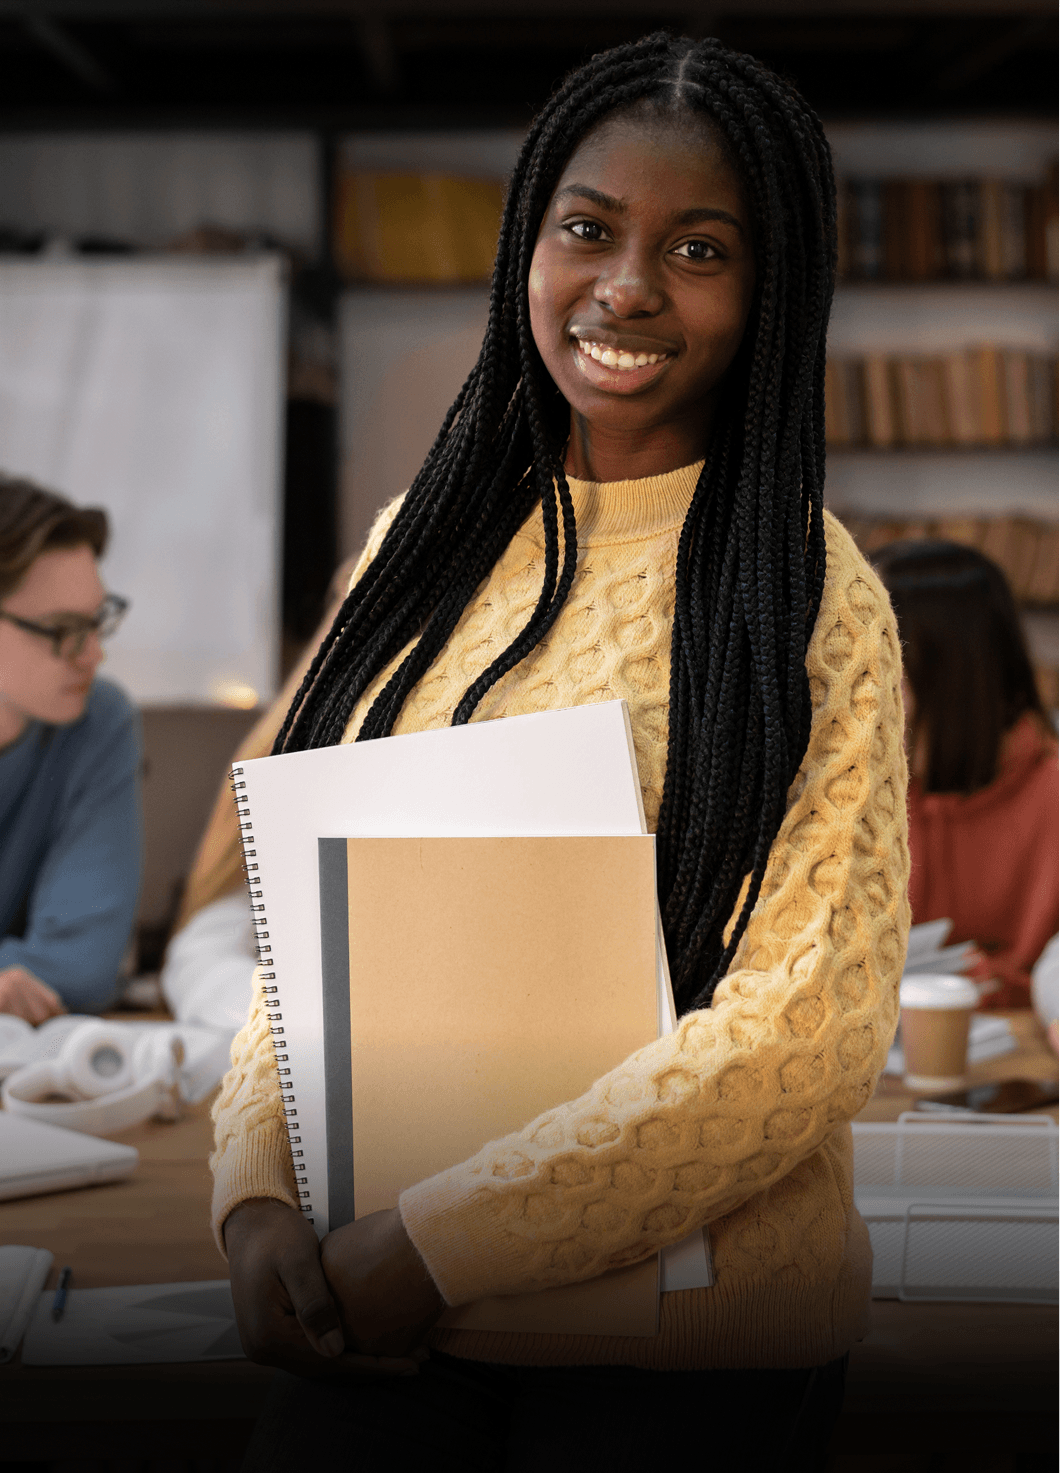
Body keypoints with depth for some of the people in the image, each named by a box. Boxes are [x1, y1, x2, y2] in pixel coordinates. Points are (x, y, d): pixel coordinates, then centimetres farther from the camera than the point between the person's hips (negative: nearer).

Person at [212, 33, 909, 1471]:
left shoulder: (811, 599, -9)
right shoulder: (423, 544, 6)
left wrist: (432, 1246, -17)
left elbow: (810, 1027, -16)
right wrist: (257, 1193, -8)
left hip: (684, 1350, -4)